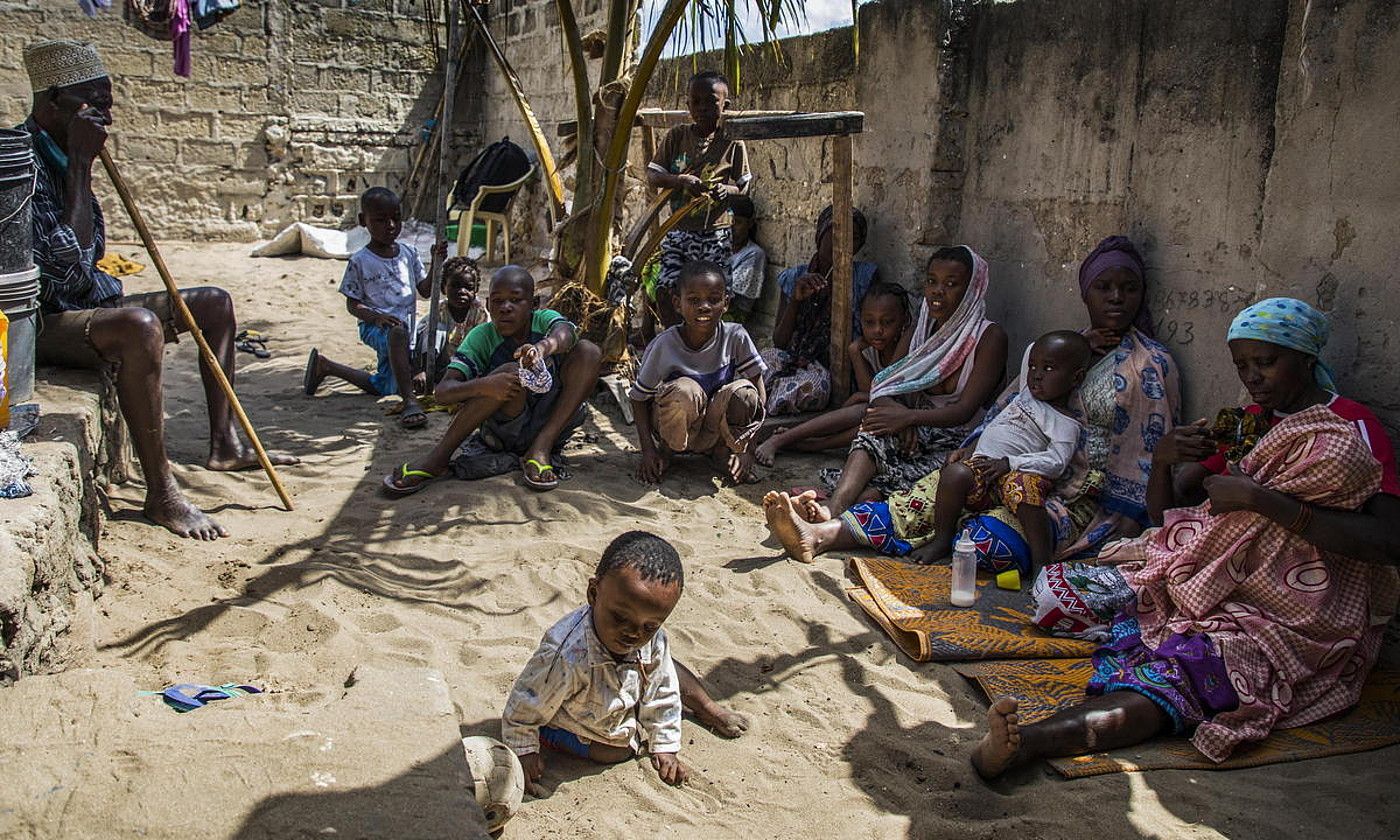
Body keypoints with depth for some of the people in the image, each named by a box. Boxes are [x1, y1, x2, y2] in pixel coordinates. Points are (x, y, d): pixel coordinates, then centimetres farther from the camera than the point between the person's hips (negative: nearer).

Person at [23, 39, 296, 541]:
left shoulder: (62, 157, 11)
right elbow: (67, 260, -28)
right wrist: (81, 164, -23)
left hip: (86, 307, 10)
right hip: (40, 325, -10)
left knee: (215, 304, 13)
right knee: (139, 326, -39)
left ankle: (223, 444, 15)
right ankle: (161, 495, -32)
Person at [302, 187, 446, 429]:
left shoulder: (408, 253, 4)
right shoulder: (360, 261, -9)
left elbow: (425, 291, 8)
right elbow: (352, 304, -5)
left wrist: (436, 263, -8)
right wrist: (377, 317, -25)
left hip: (407, 331, 6)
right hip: (374, 327, -6)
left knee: (380, 387, 15)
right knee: (398, 332, -43)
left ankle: (324, 365, 35)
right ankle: (409, 399, -43)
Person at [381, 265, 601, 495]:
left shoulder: (544, 320, -4)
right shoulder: (481, 337, -6)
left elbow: (566, 332, -31)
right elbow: (442, 392, -16)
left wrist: (544, 347, -55)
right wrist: (483, 386, -38)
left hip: (553, 424, 2)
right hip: (505, 432, -1)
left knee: (589, 351, -17)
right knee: (511, 372, -31)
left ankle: (541, 448, -19)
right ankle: (438, 458, -24)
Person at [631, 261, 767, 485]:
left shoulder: (735, 337, -16)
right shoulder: (664, 345, -19)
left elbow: (758, 392, -9)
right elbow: (639, 398, -9)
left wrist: (741, 450, -14)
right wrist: (648, 450, -18)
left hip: (714, 431, 2)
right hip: (671, 428, -2)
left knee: (744, 393, -28)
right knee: (685, 391, -34)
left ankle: (721, 450, 0)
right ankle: (667, 450, -5)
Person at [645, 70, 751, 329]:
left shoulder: (733, 143, 0)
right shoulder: (676, 137, 4)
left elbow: (743, 186, 4)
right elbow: (652, 176, 1)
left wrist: (725, 189, -19)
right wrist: (682, 180, -18)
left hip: (715, 232, -2)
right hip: (678, 228, 2)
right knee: (665, 290, -5)